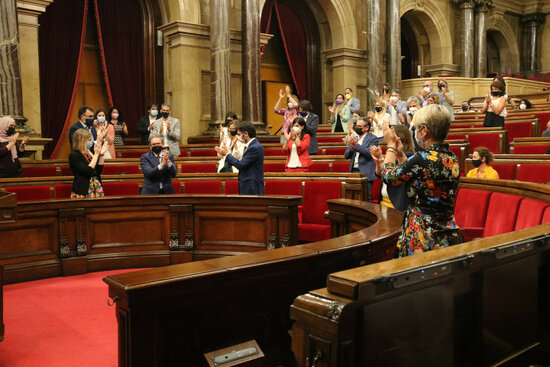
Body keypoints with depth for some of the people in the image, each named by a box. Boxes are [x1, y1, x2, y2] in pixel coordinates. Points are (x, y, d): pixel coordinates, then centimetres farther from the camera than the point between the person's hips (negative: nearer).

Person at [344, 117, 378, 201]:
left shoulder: (372, 138, 0)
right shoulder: (355, 138, 17)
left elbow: (370, 153, -16)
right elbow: (346, 155, 12)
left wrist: (356, 145, -19)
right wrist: (351, 147, -8)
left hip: (365, 173, -6)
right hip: (354, 171, 6)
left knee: (365, 198, -10)